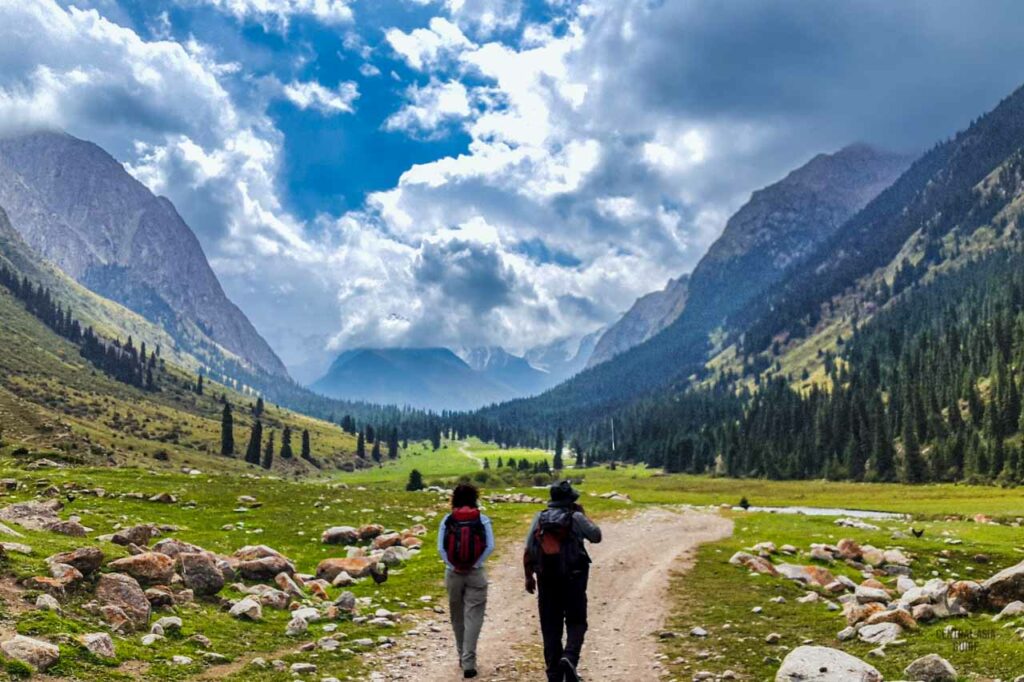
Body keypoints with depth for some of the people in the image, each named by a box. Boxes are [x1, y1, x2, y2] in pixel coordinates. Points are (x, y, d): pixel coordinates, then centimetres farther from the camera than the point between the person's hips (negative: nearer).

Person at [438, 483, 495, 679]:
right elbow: (490, 546, -13)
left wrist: (452, 566, -3)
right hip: (475, 574, -2)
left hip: (453, 574, 2)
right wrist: (476, 564, -7)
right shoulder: (482, 519, -5)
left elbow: (441, 547, -9)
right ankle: (468, 662, -3)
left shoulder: (447, 520, -3)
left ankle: (463, 656, 31)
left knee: (457, 617, 18)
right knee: (473, 618, 2)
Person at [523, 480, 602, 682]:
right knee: (576, 623, 11)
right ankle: (569, 657, -15)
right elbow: (596, 536, 6)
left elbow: (528, 551, 0)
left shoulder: (539, 518, 1)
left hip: (546, 581, 3)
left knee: (550, 628, 11)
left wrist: (529, 577, 11)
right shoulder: (576, 518, -7)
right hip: (573, 579, -3)